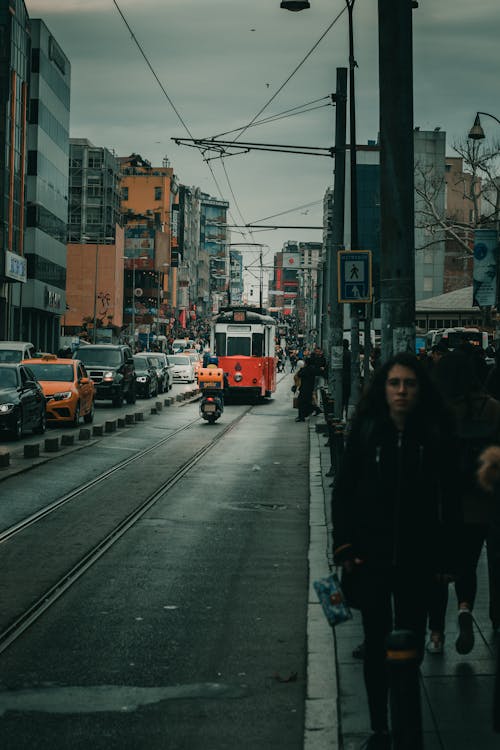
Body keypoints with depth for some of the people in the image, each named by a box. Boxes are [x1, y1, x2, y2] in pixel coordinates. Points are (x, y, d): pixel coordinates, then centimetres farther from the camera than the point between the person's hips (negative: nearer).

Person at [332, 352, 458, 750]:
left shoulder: (436, 435, -6)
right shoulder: (366, 430, -4)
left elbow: (447, 500, -3)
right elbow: (343, 490, 2)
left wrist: (446, 557, -5)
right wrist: (345, 547, -2)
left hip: (417, 560, 0)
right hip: (371, 557, 0)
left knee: (411, 643, 8)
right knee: (377, 644, 6)